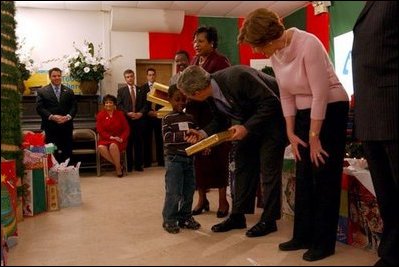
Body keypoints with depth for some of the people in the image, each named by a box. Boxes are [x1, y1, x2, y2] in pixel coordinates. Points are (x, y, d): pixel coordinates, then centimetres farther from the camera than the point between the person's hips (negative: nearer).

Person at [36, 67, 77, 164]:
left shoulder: (69, 91, 15)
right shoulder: (42, 91, 8)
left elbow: (74, 106, 8)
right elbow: (39, 107, -1)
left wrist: (68, 116, -11)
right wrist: (52, 117, -15)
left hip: (66, 127, 2)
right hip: (50, 128, -2)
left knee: (67, 153, 3)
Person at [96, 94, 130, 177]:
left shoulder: (120, 114, 6)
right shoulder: (100, 115, 6)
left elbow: (126, 129, 4)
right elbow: (100, 130, -1)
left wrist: (122, 138, -13)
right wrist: (110, 137, -14)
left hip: (118, 139, -1)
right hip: (105, 139, 2)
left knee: (113, 146, -35)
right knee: (101, 148, -31)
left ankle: (118, 167, -15)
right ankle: (118, 165, -16)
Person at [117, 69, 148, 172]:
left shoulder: (141, 90, 13)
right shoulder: (121, 90, 8)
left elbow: (145, 105, 8)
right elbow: (119, 105, 0)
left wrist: (140, 113, -9)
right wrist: (128, 113, -12)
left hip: (139, 120, 1)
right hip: (126, 120, -1)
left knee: (139, 143, 3)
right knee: (128, 143, 1)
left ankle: (138, 164, 10)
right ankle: (129, 165, 8)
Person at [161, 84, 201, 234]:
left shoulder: (190, 118, 11)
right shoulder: (168, 119, -4)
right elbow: (167, 137, -16)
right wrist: (184, 135, -27)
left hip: (189, 158, 6)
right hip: (174, 158, -6)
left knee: (189, 190, 11)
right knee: (173, 192, -4)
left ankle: (185, 217, 25)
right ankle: (169, 220, 10)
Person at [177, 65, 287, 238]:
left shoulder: (237, 77, -34)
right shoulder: (211, 94, -11)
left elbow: (271, 102, -29)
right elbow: (221, 120, 4)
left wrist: (246, 127, -31)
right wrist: (203, 133, -14)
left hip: (274, 115, -7)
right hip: (250, 121, 8)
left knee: (268, 167, -6)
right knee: (243, 164, 6)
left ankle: (269, 220, 7)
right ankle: (238, 216, 15)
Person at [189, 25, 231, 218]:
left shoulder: (220, 61, -8)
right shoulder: (194, 61, 14)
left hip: (215, 117, -6)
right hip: (196, 116, 6)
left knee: (217, 157, 2)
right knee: (198, 156, 7)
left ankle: (223, 200, 15)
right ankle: (202, 199, 20)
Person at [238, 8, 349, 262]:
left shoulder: (308, 44, -23)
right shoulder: (275, 53, -1)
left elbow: (320, 94, -23)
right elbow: (286, 95, 4)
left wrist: (314, 137, -17)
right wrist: (291, 133, 1)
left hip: (331, 111, -7)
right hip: (304, 113, 7)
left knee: (325, 177, -1)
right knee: (304, 178, 9)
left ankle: (324, 243, 12)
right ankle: (303, 236, 22)